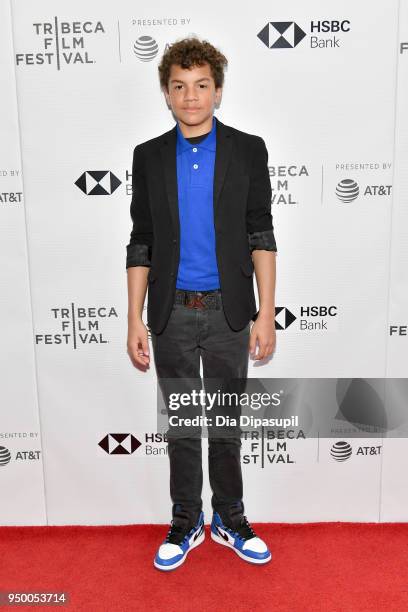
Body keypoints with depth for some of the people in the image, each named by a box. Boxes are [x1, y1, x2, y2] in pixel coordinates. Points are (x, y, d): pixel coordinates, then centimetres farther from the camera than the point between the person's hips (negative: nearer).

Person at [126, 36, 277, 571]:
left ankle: (229, 518, 32)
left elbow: (261, 237, -2)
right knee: (181, 425, 12)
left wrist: (266, 314, -8)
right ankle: (186, 522, 31)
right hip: (172, 314, 1)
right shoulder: (149, 156, 4)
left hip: (228, 312, -1)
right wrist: (135, 320, 0)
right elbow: (140, 245, 4)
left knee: (227, 423, 12)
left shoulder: (248, 150, 0)